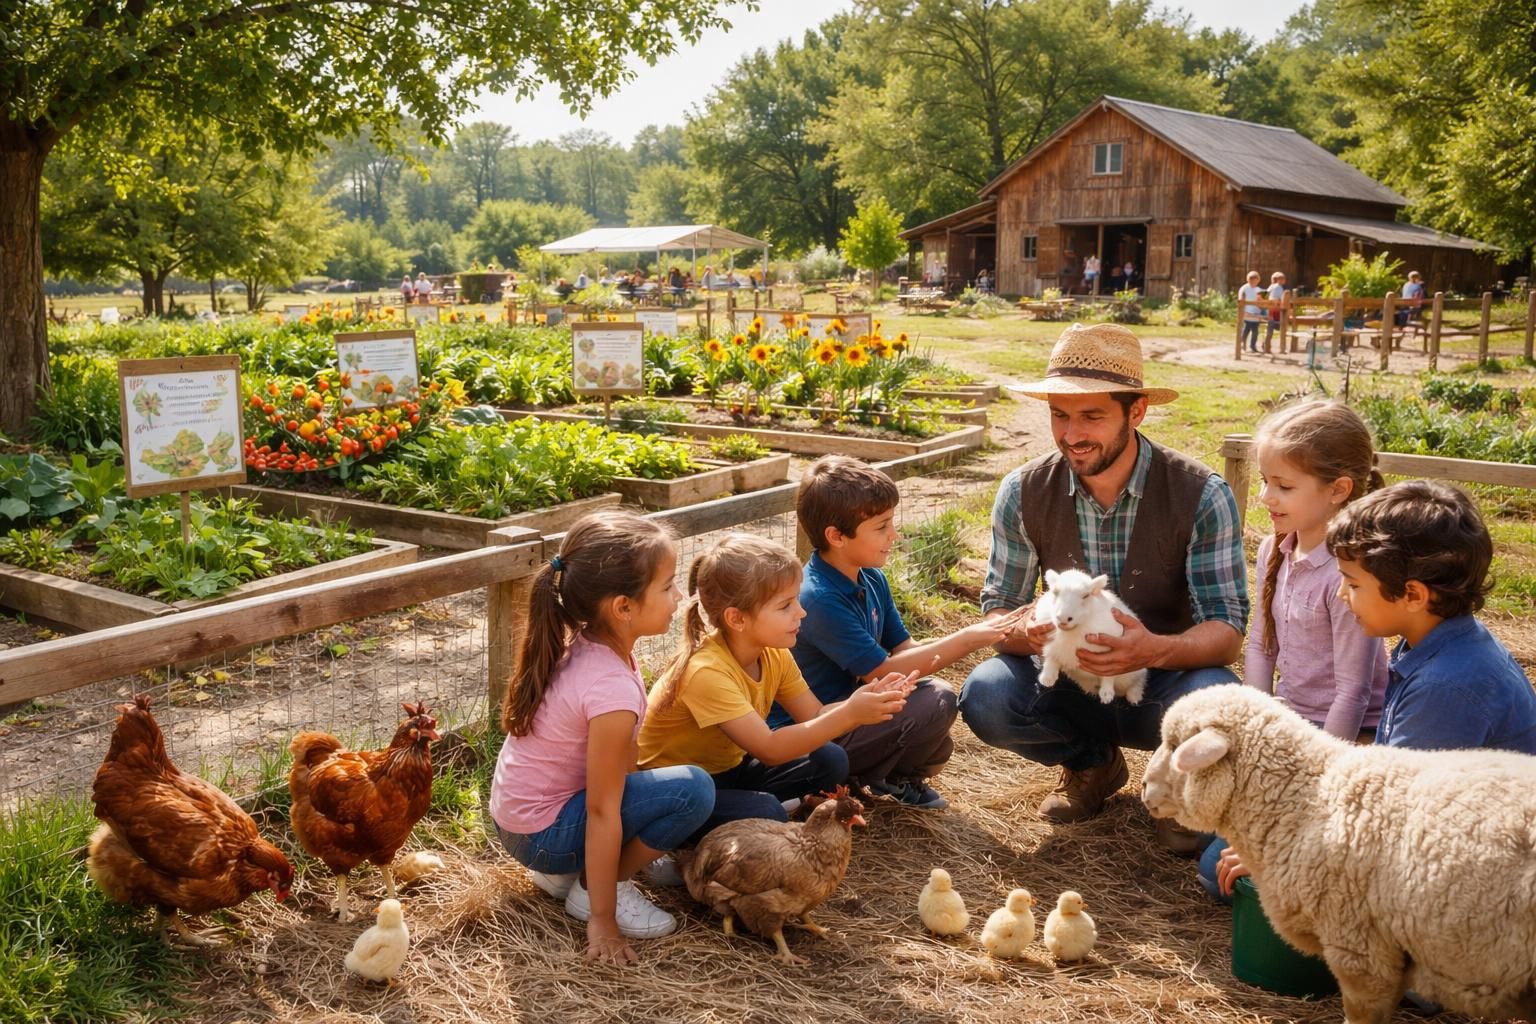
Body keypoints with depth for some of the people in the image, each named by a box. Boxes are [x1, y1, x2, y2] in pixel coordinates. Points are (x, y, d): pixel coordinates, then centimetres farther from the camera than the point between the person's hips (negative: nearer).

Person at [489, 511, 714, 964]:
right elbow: (602, 812, -24)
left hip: (512, 811, 9)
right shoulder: (613, 690, -30)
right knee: (694, 790, -16)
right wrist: (603, 921, -17)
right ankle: (591, 888, -2)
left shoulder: (582, 643, -5)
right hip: (542, 834, -9)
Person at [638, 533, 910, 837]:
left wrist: (863, 701, -25)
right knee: (766, 814, -31)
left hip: (728, 766, 8)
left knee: (830, 761, -8)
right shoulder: (707, 671, -32)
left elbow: (815, 717, -5)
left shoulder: (773, 654, -7)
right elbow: (768, 749, -37)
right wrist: (848, 715, -41)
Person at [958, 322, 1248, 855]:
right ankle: (1092, 762, 8)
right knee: (985, 696, -27)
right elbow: (998, 610, -6)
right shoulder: (1025, 492, -10)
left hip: (1161, 687, -2)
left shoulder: (1201, 495, -17)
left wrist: (1156, 649, -41)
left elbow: (1227, 630, -18)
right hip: (1068, 684, 2)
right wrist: (1026, 632, -33)